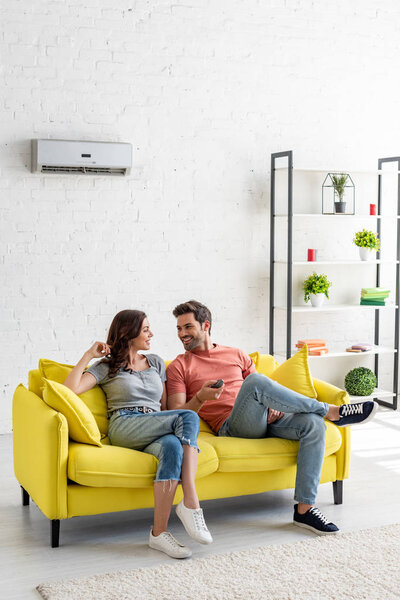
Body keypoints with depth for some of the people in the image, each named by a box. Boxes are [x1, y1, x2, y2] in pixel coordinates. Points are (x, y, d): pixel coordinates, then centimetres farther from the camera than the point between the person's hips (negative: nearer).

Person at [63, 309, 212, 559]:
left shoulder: (156, 362, 27)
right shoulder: (107, 367, 14)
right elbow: (71, 388, -1)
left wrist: (173, 426, 6)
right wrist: (89, 355, 1)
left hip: (155, 433, 4)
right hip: (125, 428, -3)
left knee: (173, 446, -38)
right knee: (189, 417, -30)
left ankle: (159, 532, -40)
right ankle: (191, 502, -36)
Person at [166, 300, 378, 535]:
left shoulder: (236, 355, 24)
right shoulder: (179, 367, 11)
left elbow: (266, 391, 22)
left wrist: (275, 406, -2)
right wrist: (201, 397, -19)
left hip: (266, 419, 5)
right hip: (232, 426, -5)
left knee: (313, 423, -23)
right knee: (255, 380, -33)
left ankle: (305, 508, -22)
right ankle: (331, 411, -20)